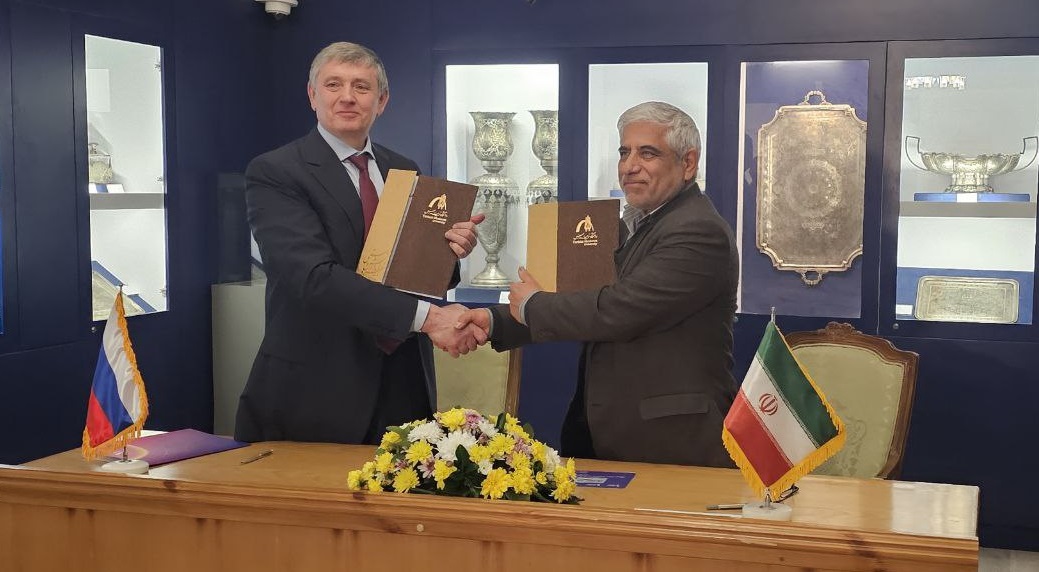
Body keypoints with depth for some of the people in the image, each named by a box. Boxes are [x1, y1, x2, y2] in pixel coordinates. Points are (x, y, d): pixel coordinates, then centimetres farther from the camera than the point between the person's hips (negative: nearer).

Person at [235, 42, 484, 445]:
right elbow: (315, 276, -22)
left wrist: (449, 250, -9)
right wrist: (425, 317, -28)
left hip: (403, 385, 5)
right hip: (315, 393, -5)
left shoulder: (404, 171, 11)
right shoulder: (274, 173, -8)